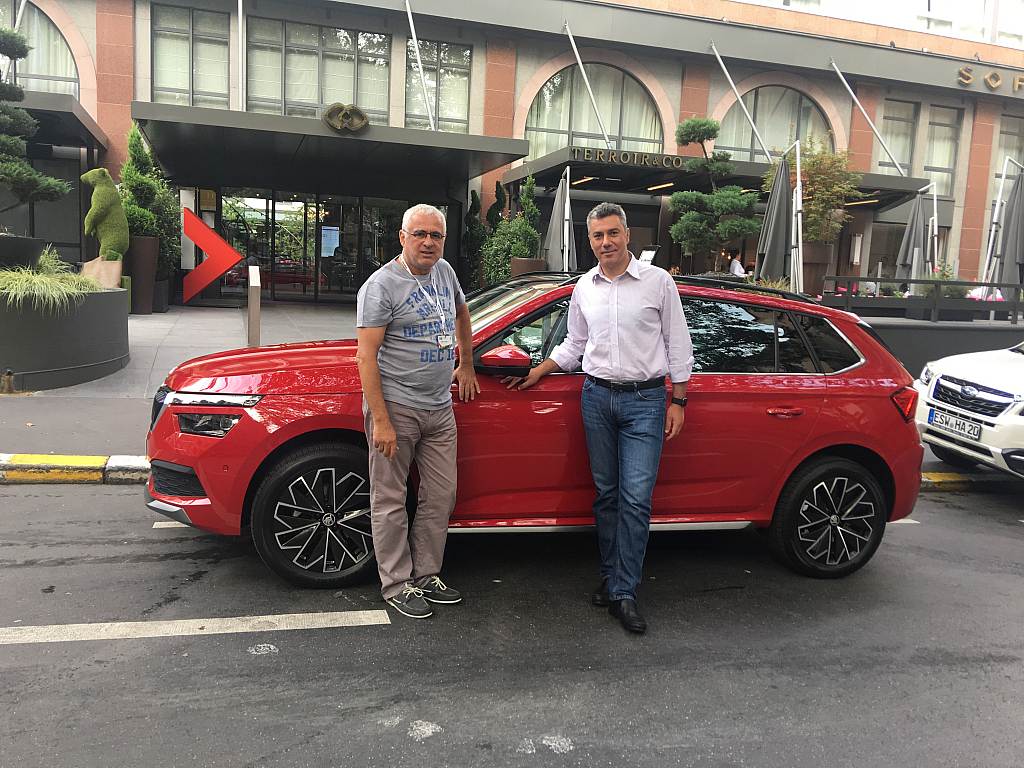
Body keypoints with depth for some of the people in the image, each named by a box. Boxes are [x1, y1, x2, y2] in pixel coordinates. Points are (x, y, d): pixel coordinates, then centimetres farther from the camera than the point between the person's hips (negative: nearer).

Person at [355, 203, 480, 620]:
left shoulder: (444, 272, 10)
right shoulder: (382, 285, -12)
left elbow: (461, 313, 31)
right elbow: (366, 356, -16)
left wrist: (466, 365, 28)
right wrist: (380, 420, -21)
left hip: (440, 408, 7)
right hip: (396, 408, -7)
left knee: (441, 498, 12)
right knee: (390, 501, 3)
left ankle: (427, 575, 27)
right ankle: (397, 585, 16)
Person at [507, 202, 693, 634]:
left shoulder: (658, 281, -1)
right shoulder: (584, 289, 10)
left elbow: (678, 344, 2)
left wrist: (678, 401, -2)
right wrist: (536, 372, 8)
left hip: (645, 399, -4)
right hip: (597, 397, 4)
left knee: (636, 498, -8)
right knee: (606, 494, 9)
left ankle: (624, 594, -1)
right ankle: (611, 579, 20)